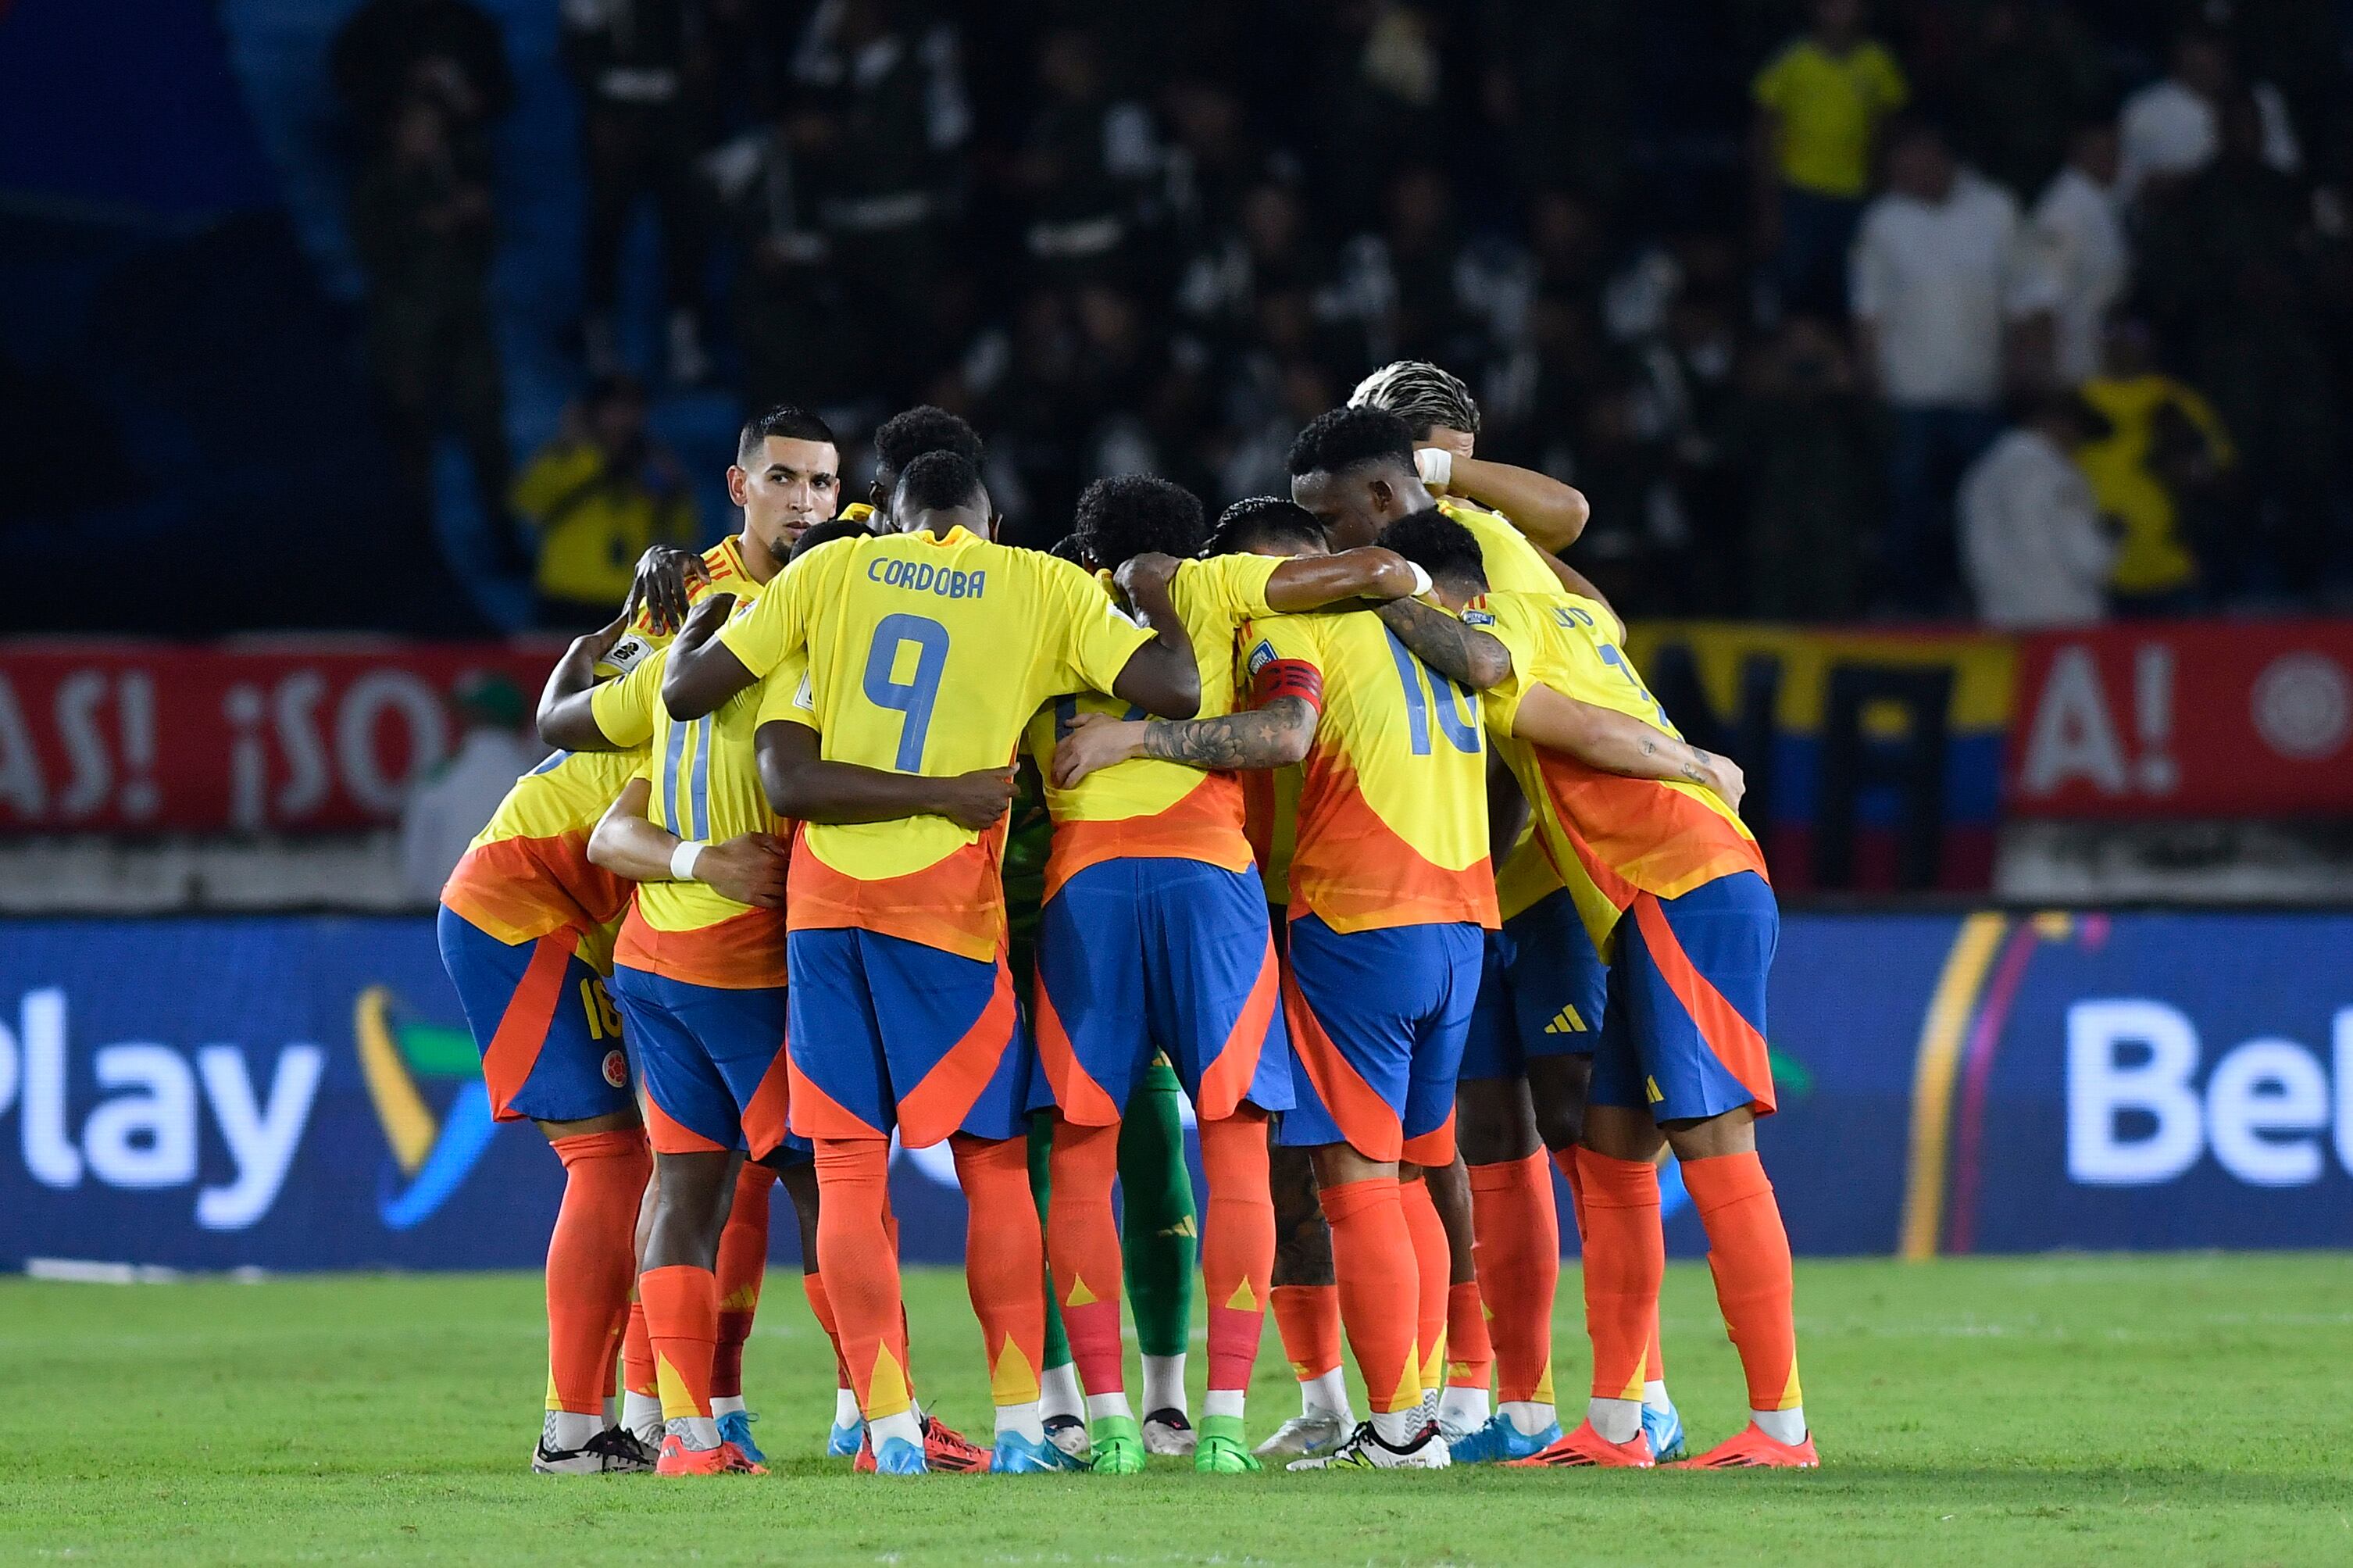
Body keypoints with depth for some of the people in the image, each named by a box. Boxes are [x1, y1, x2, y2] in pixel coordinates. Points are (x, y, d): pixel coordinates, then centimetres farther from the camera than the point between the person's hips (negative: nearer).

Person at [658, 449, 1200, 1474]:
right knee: (994, 1160, 10)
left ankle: (890, 1428, -2)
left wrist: (693, 624, 30)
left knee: (848, 1166, 4)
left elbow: (686, 692, 8)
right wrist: (1154, 604, 15)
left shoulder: (834, 570, 9)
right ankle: (1019, 1425, 7)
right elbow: (1173, 690, -5)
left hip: (826, 892, 1)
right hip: (946, 901, -1)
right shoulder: (1049, 589, 4)